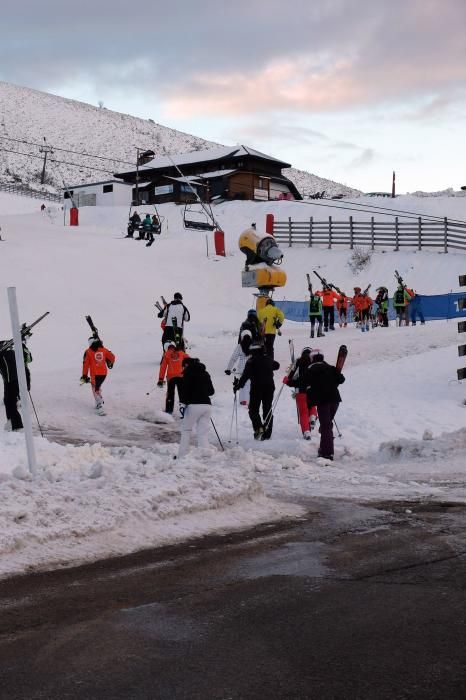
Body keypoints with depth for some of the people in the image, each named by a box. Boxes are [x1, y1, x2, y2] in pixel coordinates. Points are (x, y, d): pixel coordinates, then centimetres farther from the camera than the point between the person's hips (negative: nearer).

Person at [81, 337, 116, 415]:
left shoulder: (88, 352, -5)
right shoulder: (104, 350, 3)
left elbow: (85, 364, -5)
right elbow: (112, 357, 10)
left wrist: (85, 376, 3)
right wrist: (110, 364, 32)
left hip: (95, 374, -4)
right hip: (104, 373, 5)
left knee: (96, 390, 0)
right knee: (98, 387, 27)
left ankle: (100, 408, -12)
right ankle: (99, 403, 27)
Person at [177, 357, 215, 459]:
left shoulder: (188, 372, -1)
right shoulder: (205, 373, 17)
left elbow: (186, 389, -11)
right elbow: (212, 391, 20)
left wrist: (185, 403, -5)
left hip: (194, 405, -5)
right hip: (207, 405, 5)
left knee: (186, 430, 9)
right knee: (203, 433, 6)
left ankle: (183, 456, 6)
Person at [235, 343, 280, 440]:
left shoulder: (252, 361, -8)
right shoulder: (268, 359, 8)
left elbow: (245, 375, -13)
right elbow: (277, 366, 28)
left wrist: (237, 385, -5)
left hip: (256, 388, -4)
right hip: (269, 387, 4)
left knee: (253, 409, 5)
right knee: (267, 410, 9)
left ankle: (258, 428, -16)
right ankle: (267, 434, 7)